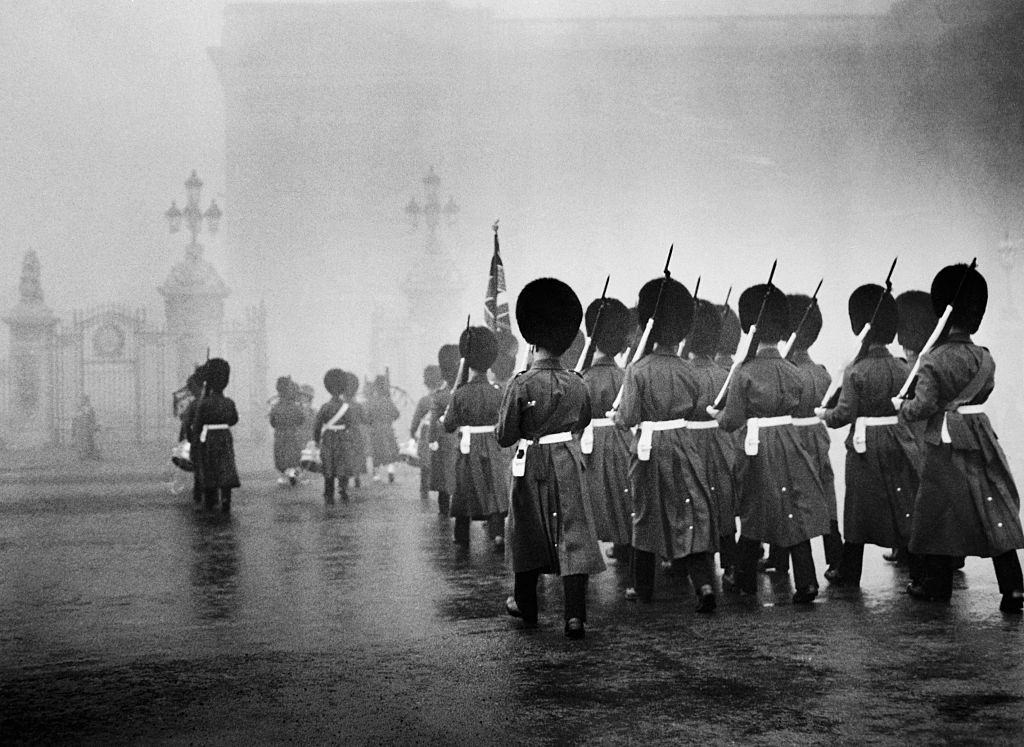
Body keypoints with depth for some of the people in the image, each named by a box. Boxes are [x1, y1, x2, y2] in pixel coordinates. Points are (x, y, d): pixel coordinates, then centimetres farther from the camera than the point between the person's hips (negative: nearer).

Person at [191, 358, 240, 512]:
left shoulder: (203, 404, -11)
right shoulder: (229, 403, -2)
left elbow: (196, 428, -7)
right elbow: (234, 420, 16)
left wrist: (194, 448, 0)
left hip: (208, 441, -2)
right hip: (225, 440, 2)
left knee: (208, 472, 12)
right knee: (226, 471, 0)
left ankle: (209, 502, 24)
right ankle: (226, 501, -14)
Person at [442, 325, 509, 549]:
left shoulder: (460, 394, -10)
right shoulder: (497, 393, -3)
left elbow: (449, 426, -5)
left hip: (468, 449, -1)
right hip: (494, 450, 1)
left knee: (466, 492, 11)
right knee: (496, 491, 3)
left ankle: (462, 538, 21)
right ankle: (497, 533, -12)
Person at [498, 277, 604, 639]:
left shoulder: (521, 384, -14)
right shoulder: (577, 384, -1)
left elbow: (504, 437, -10)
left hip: (532, 466, -2)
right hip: (569, 464, 2)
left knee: (528, 533, 15)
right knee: (573, 535, -1)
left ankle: (526, 606, 31)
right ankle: (575, 616, -9)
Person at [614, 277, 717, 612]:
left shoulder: (638, 370, -12)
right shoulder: (688, 370, 0)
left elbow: (628, 418, -12)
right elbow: (692, 411, 10)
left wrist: (616, 415, 9)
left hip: (649, 447, -2)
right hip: (683, 445, 2)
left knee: (647, 514, 10)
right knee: (693, 512, 4)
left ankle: (643, 588, 19)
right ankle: (704, 582, -10)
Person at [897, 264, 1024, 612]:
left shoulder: (933, 361, -12)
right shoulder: (985, 358, 4)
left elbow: (925, 406, -14)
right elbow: (982, 392, 15)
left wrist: (902, 407, 5)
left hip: (946, 443, -4)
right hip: (982, 437, 4)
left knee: (940, 512, 6)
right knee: (995, 510, 4)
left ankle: (934, 584, 15)